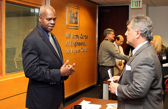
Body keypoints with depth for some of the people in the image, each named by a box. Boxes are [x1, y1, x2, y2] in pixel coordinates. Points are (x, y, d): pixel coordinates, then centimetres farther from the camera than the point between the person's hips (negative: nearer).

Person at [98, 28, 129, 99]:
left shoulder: (103, 43, 17)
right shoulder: (108, 43, -14)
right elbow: (117, 55, -20)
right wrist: (128, 58, -12)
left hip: (102, 68, 10)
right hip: (107, 69, -10)